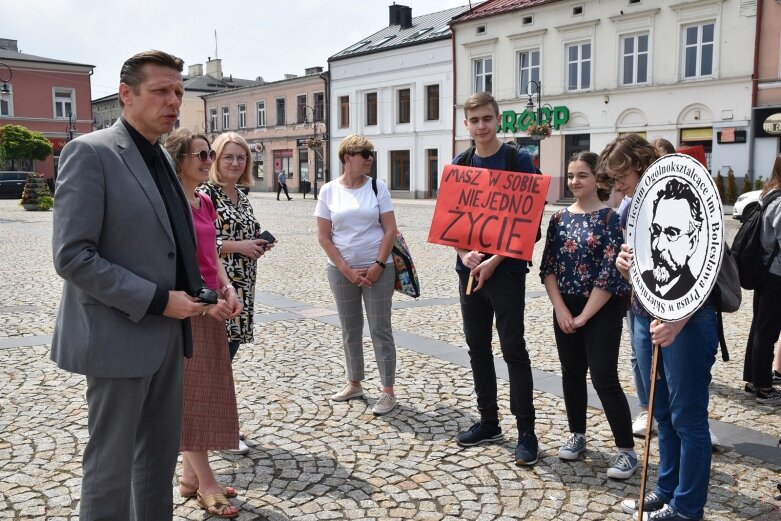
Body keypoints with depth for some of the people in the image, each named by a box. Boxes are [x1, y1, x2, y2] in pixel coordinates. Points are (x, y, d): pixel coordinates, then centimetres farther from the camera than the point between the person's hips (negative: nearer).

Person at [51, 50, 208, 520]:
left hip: (167, 334, 8)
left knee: (161, 453, 17)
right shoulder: (90, 152, -13)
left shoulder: (163, 158, 11)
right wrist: (157, 300, -20)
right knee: (111, 466, 6)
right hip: (119, 337, -7)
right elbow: (72, 257, -19)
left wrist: (192, 292, 3)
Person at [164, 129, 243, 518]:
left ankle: (190, 477, 27)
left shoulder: (205, 203, 12)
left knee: (207, 391, 14)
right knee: (190, 394, 1)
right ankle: (206, 483, 13)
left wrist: (227, 290, 1)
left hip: (211, 305, 9)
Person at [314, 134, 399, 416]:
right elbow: (323, 237, -2)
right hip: (342, 271, 2)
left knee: (380, 330, 1)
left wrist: (378, 265, -12)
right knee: (350, 330, 13)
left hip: (377, 269, -1)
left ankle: (388, 391, 9)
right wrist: (346, 269, -8)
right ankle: (354, 384, 29)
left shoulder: (377, 187, -2)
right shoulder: (329, 191, -1)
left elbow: (390, 230, -4)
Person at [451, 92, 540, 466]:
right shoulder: (459, 164, 9)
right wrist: (465, 253, -8)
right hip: (469, 268, 5)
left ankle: (526, 433, 6)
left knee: (513, 349, -3)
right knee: (478, 347, 11)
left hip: (506, 269, -5)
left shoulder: (519, 160, -5)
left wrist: (495, 260, -15)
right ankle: (489, 422, 24)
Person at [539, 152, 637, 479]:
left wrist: (584, 316, -13)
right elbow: (547, 267, 3)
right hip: (564, 308, 5)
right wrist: (561, 309, -7)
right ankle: (577, 435, 29)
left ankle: (627, 450, 7)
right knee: (571, 373, 13)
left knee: (604, 378, -5)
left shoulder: (610, 218, -9)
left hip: (602, 311, -5)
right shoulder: (560, 218, 5)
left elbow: (611, 273, -14)